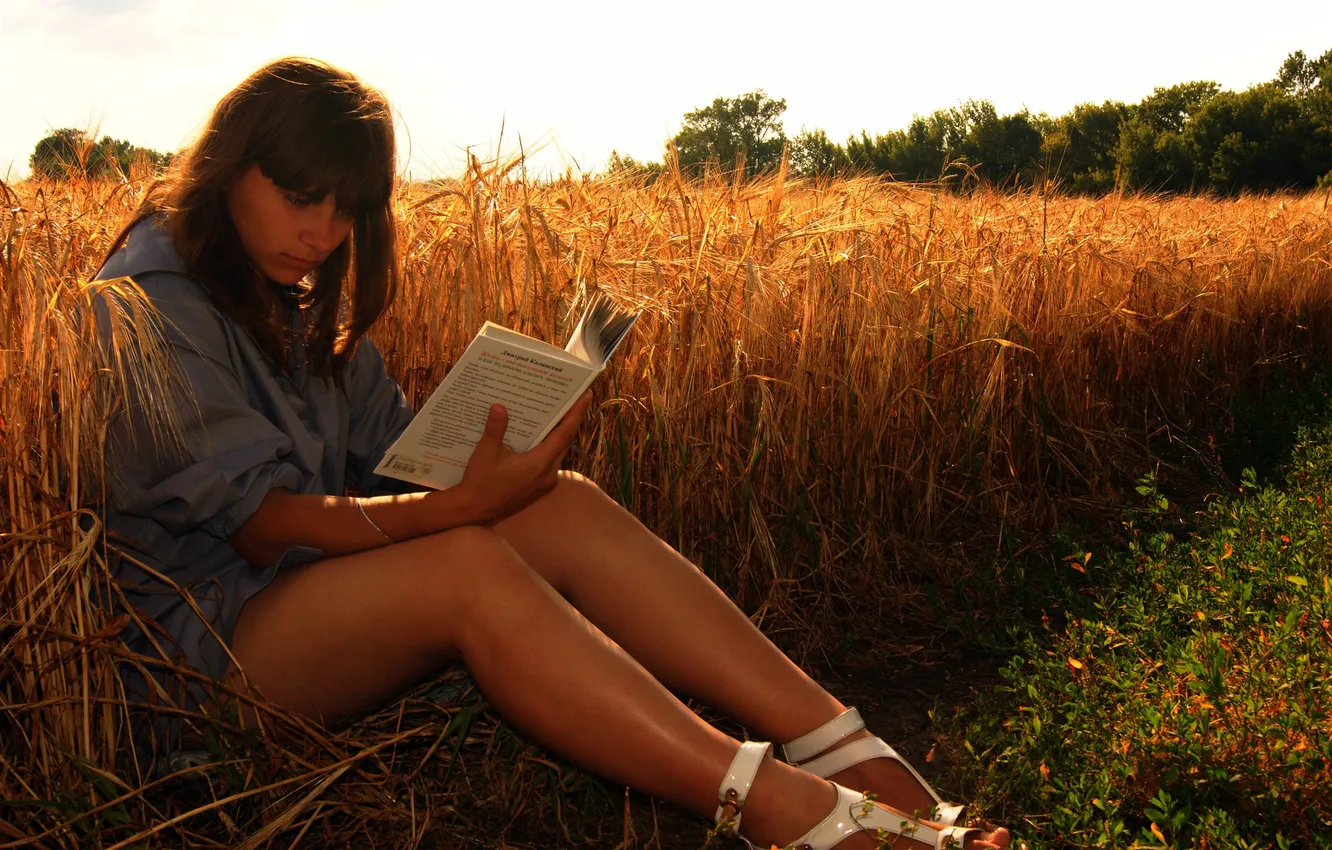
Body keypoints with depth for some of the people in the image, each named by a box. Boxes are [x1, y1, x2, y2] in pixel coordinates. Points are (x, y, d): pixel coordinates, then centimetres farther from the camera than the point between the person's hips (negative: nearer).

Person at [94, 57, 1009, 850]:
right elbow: (260, 520, -20)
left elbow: (391, 455, 6)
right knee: (470, 565, -35)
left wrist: (478, 474, -15)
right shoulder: (147, 305, -13)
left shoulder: (291, 299, 14)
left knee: (566, 507, -19)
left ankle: (854, 758, -28)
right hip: (206, 632, -7)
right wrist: (461, 506, -32)